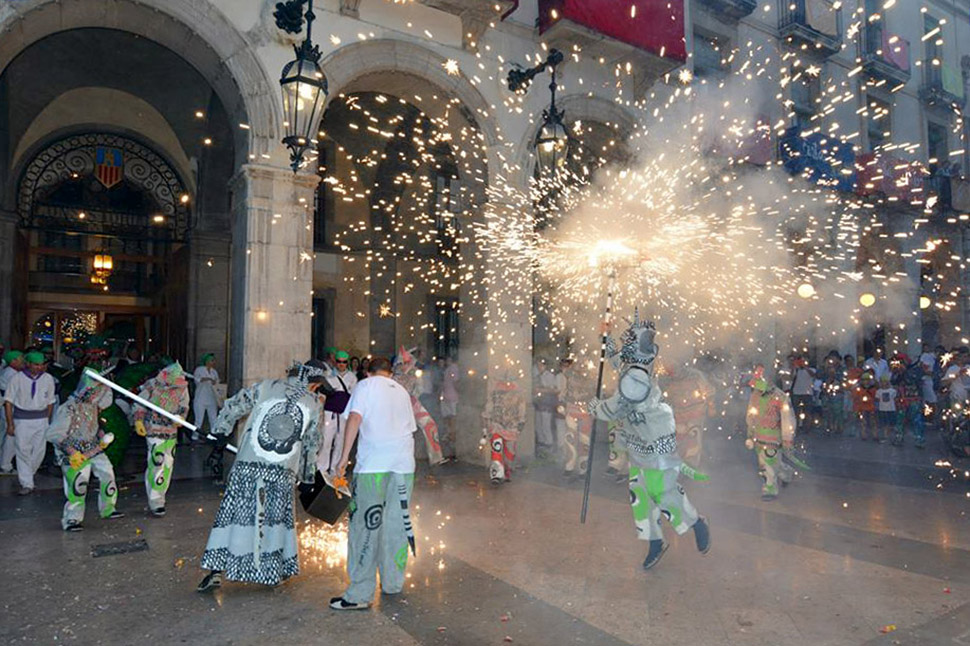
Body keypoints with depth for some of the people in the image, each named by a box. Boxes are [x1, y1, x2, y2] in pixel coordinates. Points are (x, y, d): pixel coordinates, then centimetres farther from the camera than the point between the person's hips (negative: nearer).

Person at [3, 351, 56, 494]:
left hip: (41, 419, 2)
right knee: (23, 451, -1)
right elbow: (9, 401, -3)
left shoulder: (48, 379, 1)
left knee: (39, 451, 6)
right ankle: (27, 484, 6)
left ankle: (27, 475, 29)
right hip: (22, 419, -2)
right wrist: (10, 424, -6)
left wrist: (47, 421, 9)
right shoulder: (17, 378, -6)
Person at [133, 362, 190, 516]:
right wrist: (138, 420, -7)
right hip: (154, 430, -5)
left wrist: (181, 417, -7)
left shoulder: (182, 388, 0)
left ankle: (158, 497, 26)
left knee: (167, 465, 10)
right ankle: (155, 503, -6)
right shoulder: (151, 386, -10)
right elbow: (139, 403, 0)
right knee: (156, 464, -12)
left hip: (171, 431, 5)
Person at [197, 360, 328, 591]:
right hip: (283, 473, 0)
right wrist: (307, 474, 22)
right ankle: (276, 571, 23)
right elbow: (311, 443, 11)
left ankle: (217, 570, 10)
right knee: (277, 518, 13)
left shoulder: (266, 387, 2)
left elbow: (233, 405, 9)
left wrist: (221, 431, 23)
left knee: (234, 512, 8)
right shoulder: (315, 404, 3)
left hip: (247, 466, 0)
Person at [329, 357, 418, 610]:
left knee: (365, 525, -2)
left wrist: (345, 456, -7)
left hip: (374, 462, -5)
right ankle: (393, 583, 23)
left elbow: (354, 418, -6)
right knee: (397, 523, 14)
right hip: (404, 461, 5)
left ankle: (360, 594, 0)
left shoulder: (365, 385, 7)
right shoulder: (402, 391, 23)